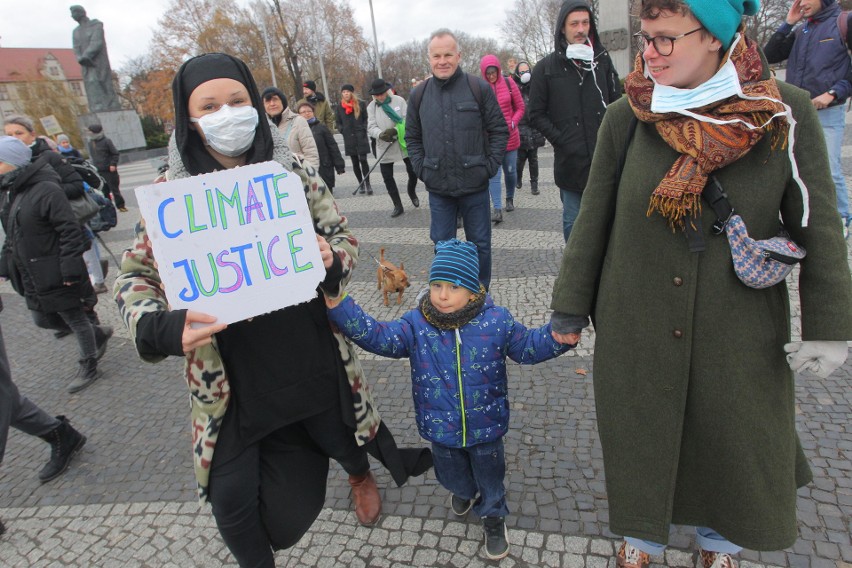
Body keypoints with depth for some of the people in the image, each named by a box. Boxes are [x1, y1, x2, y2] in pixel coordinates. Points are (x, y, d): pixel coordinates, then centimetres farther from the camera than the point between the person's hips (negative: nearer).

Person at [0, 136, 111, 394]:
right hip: (32, 277, 9)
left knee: (75, 319, 7)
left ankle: (89, 367, 26)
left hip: (56, 275, -9)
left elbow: (70, 231, -22)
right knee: (44, 319, 19)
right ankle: (99, 334, 37)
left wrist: (70, 269, -23)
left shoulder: (45, 189, -20)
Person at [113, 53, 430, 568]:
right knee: (233, 507, 1)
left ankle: (361, 474, 62)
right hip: (234, 385, 0)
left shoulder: (293, 173, -4)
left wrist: (332, 260, -21)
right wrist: (164, 327, -22)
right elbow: (134, 277, -1)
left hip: (316, 364, 1)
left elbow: (345, 238, 2)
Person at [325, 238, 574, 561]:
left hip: (486, 427, -2)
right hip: (441, 428, 2)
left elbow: (529, 347, -5)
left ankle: (493, 515, 53)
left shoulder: (496, 321, -16)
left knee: (489, 477, 22)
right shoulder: (416, 325, -15)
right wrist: (337, 304, -37)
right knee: (452, 474, 29)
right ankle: (464, 492, 65)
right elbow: (377, 337, -24)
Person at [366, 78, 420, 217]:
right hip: (385, 147, 1)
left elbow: (407, 119, -10)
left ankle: (412, 192, 37)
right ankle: (398, 206, 16)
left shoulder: (399, 100, -4)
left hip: (404, 143, -1)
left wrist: (395, 130, -27)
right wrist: (381, 134, -27)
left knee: (413, 172, 4)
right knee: (387, 177, 1)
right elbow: (371, 127, -5)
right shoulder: (371, 106, 0)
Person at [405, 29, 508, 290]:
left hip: (475, 185, -2)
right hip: (438, 188, 2)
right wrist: (421, 169, 3)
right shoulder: (419, 94, 5)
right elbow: (412, 137, 13)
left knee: (480, 243, 9)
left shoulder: (479, 88, -3)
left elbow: (499, 130, 0)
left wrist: (490, 166, -6)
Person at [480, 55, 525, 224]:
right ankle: (497, 210, -9)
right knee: (493, 174, -8)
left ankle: (510, 199, 34)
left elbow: (520, 107, 6)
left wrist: (512, 123, -9)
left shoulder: (508, 83, 1)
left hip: (510, 136, 2)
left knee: (510, 171, 10)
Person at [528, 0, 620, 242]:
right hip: (570, 161, -2)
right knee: (573, 222, 6)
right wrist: (560, 139, -7)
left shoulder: (602, 60, 10)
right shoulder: (546, 68, 3)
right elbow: (536, 115, 3)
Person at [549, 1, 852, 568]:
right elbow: (593, 219, -2)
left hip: (740, 328, 1)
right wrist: (571, 307, 1)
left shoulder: (786, 113, -8)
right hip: (636, 325, 0)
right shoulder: (626, 117, -7)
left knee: (734, 437, 16)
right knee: (640, 432, 14)